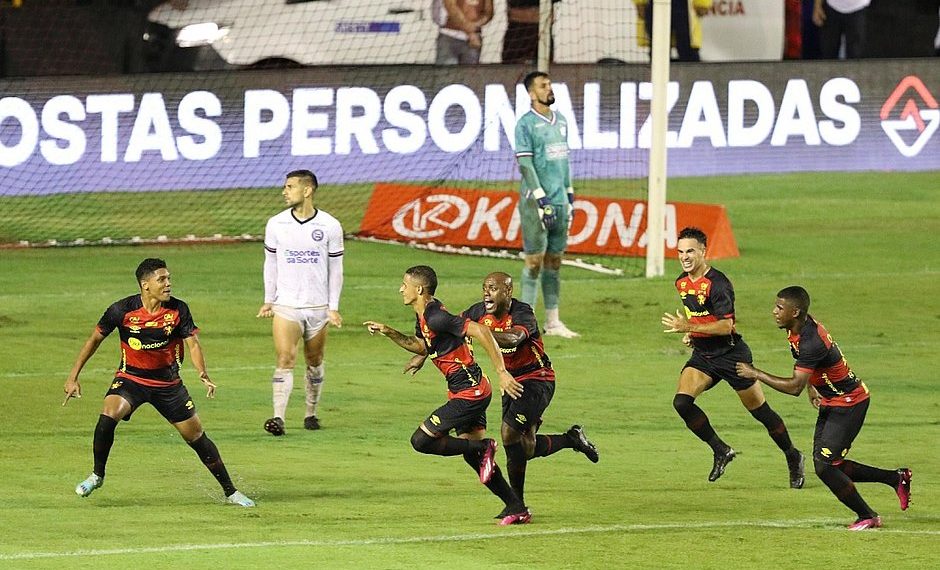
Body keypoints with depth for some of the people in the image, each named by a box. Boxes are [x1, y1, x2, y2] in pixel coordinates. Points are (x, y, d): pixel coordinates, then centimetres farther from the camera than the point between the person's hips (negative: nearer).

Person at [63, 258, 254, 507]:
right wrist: (73, 377, -5)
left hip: (168, 382, 1)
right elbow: (95, 339, -4)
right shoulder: (123, 310, -15)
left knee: (197, 437, 3)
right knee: (108, 416, -29)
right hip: (130, 378, -1)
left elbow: (193, 343, -12)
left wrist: (203, 375, -32)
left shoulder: (178, 309, -12)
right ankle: (97, 475, -8)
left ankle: (230, 491, 18)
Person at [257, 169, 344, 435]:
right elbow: (270, 263, 10)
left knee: (314, 362, 10)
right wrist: (268, 300, 7)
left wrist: (334, 308, 2)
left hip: (318, 307, 1)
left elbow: (335, 268, 4)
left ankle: (311, 413, 28)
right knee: (285, 359, -15)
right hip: (285, 305, -1)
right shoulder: (276, 224, 1)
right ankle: (279, 418, -22)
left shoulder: (330, 226, -2)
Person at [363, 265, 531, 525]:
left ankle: (483, 447, -1)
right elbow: (421, 347, 28)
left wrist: (502, 372, -27)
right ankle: (517, 508, 16)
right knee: (472, 453, 12)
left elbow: (480, 331, -26)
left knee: (421, 441, -9)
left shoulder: (436, 317, -21)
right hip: (472, 390, 10)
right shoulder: (423, 316, 10)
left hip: (469, 391, -10)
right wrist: (389, 333, 16)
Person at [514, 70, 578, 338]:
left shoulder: (560, 121, 15)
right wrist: (542, 200, -17)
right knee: (535, 261, -5)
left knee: (554, 261, 8)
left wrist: (570, 196, 17)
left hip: (559, 201, 7)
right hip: (536, 202, -7)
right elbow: (525, 164, -12)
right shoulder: (526, 123, -8)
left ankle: (553, 322, 11)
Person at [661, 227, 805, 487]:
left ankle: (792, 457, 24)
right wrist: (690, 334, 8)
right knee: (681, 401, -17)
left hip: (730, 353, -7)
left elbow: (726, 326, -26)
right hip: (702, 355, 7)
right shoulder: (682, 282, 5)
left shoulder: (717, 283, -20)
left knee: (760, 411, 4)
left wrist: (689, 327, -29)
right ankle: (721, 450, -3)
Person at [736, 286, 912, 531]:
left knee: (824, 466, -13)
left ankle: (867, 517, 3)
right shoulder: (801, 326, -1)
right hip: (831, 402, 10)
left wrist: (756, 374, -26)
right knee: (829, 465, 11)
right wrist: (811, 387, 10)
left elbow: (794, 387, -33)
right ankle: (896, 478, 25)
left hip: (849, 404, -10)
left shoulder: (811, 343, -31)